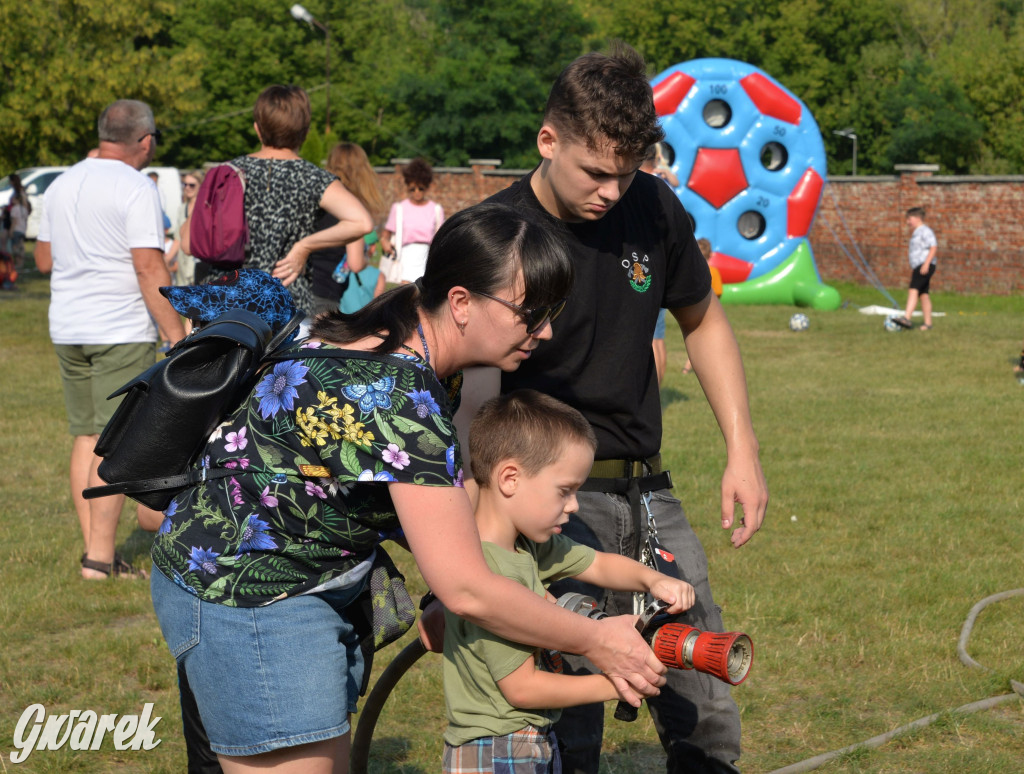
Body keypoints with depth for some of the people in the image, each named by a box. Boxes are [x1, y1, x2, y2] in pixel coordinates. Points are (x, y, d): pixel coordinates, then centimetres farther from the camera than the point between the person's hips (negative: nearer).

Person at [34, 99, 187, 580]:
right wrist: (177, 335, -14)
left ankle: (94, 547, 13)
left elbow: (44, 260, 20)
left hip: (67, 330, 7)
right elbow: (150, 269, -17)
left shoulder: (62, 184, 12)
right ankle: (99, 558, -5)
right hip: (121, 331, -7)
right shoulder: (135, 189, -11)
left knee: (86, 436, 11)